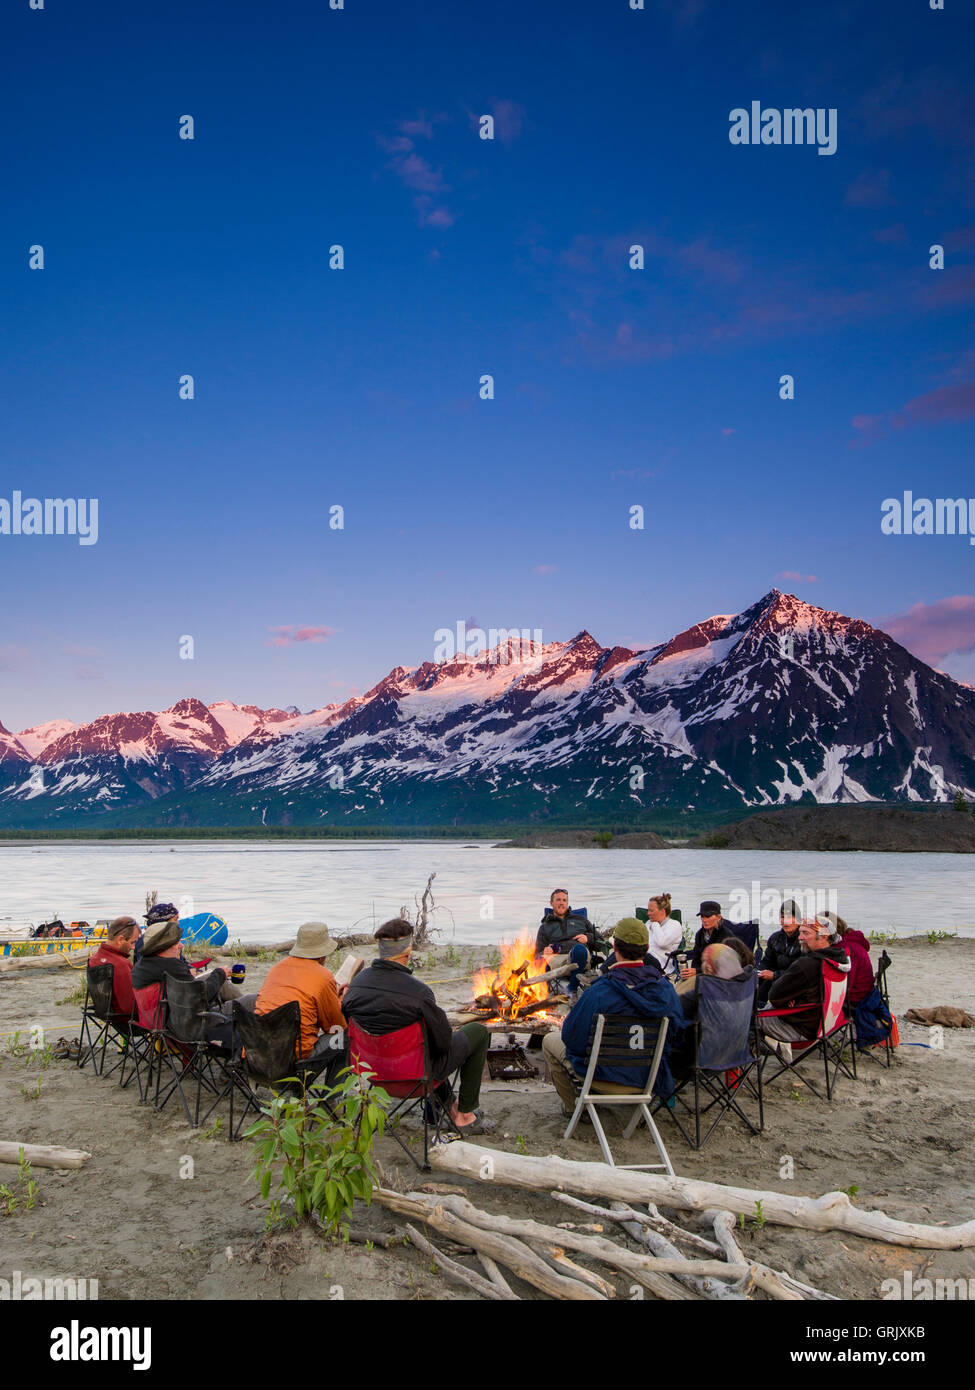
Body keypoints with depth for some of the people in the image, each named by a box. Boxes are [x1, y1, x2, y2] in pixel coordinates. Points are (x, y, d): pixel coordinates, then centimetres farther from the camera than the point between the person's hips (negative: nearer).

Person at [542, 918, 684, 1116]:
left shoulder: (598, 993, -29)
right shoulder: (666, 989, -15)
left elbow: (572, 1038, -19)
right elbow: (675, 1033, -1)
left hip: (606, 1076, -5)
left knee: (550, 1040, 20)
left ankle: (572, 1105, 31)